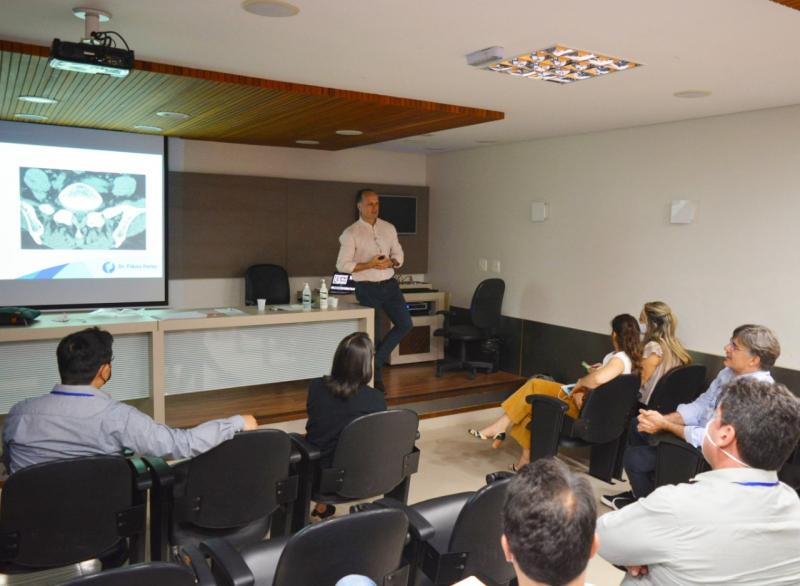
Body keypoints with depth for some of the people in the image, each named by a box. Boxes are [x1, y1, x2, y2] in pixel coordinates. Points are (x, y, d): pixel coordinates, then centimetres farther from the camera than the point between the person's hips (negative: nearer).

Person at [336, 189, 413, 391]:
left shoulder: (389, 228, 7)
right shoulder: (350, 233, -8)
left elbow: (399, 254, 12)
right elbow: (342, 265, -11)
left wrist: (391, 262, -11)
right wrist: (370, 264, -20)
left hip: (390, 285, 5)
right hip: (367, 289, -5)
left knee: (405, 324, -1)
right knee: (373, 334, 3)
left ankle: (376, 358, 16)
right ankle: (376, 378, 19)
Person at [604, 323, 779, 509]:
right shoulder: (729, 373, -1)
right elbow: (700, 406, 5)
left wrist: (665, 425, -24)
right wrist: (662, 419, -11)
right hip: (701, 432, 9)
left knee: (634, 458, -12)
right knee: (638, 426, 14)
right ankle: (641, 491, 31)